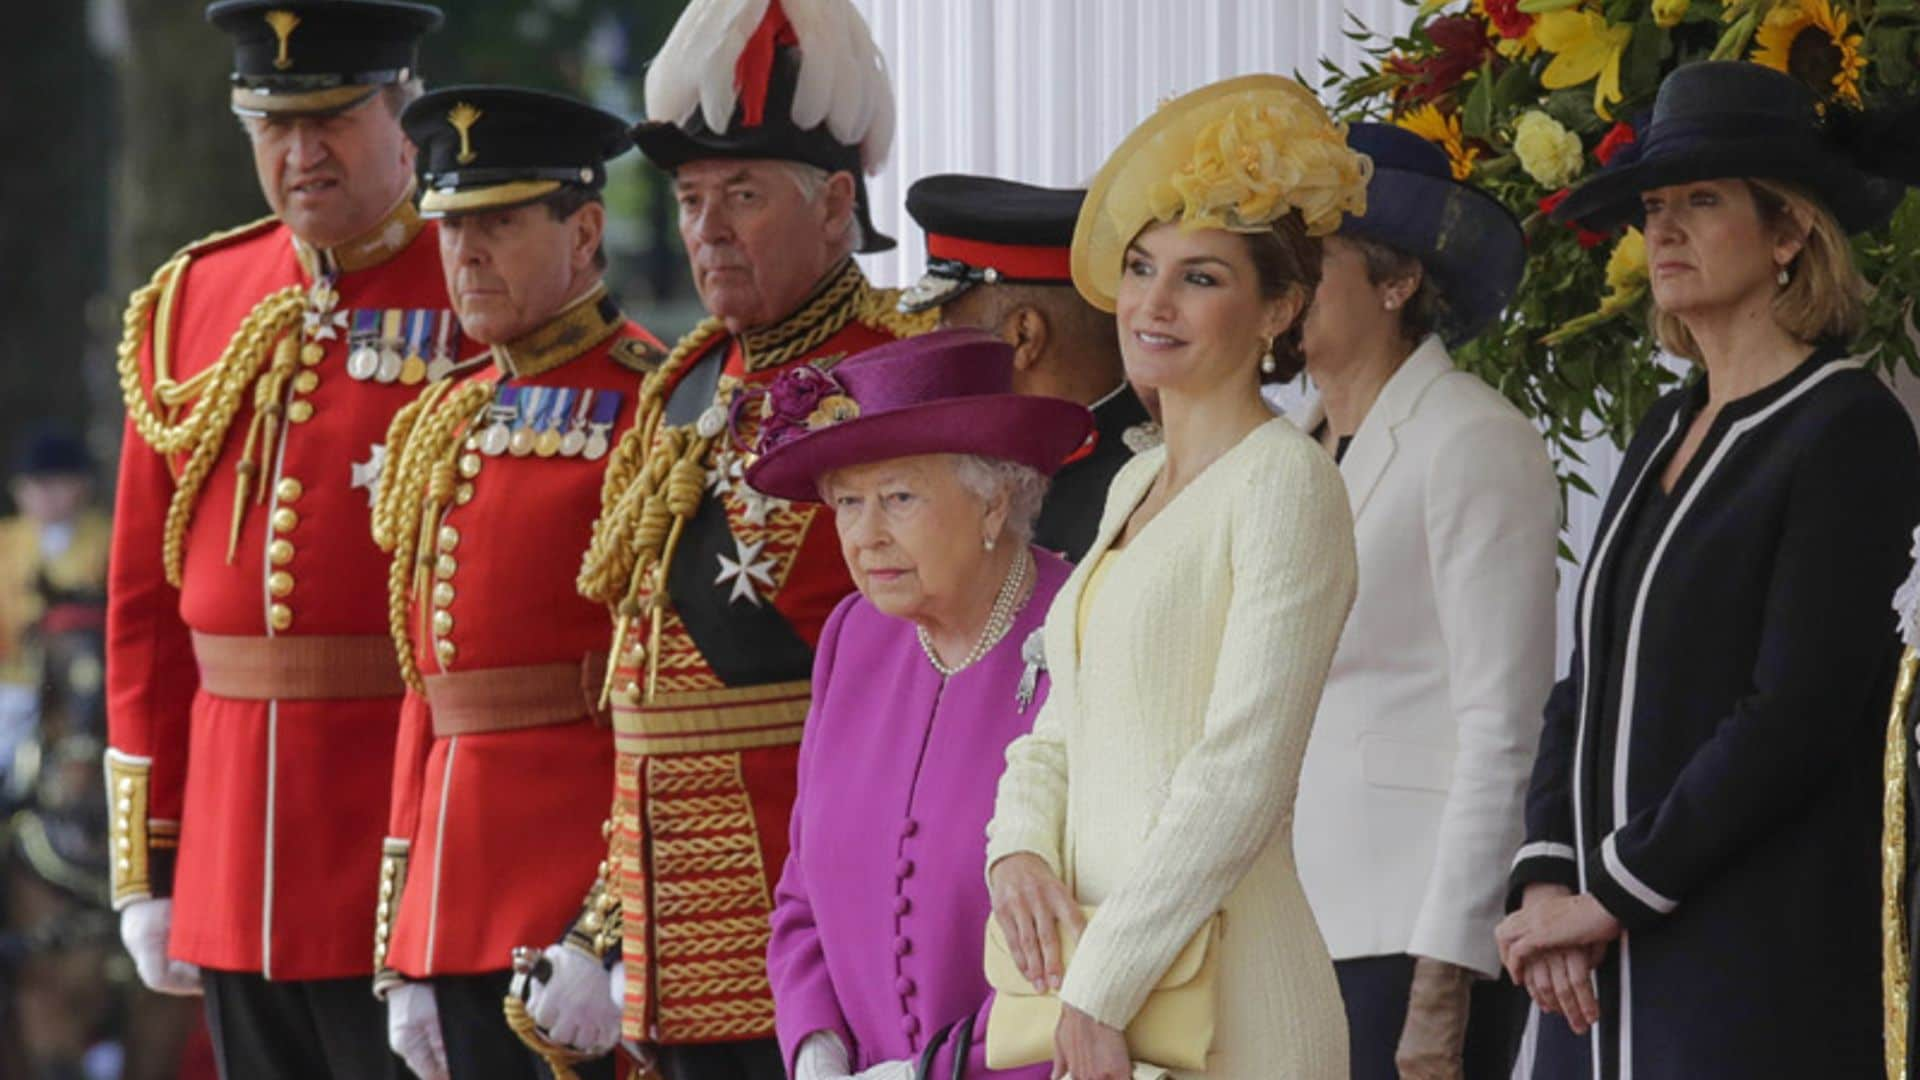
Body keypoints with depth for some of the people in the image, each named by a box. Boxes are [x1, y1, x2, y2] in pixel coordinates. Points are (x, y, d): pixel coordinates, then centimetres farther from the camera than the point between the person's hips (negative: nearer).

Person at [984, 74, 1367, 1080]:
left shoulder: (1285, 481, -8)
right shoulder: (1134, 485, 17)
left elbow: (1243, 770, -15)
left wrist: (1102, 991, -16)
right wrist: (1018, 848, -3)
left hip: (1214, 988, -7)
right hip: (1089, 978, 7)